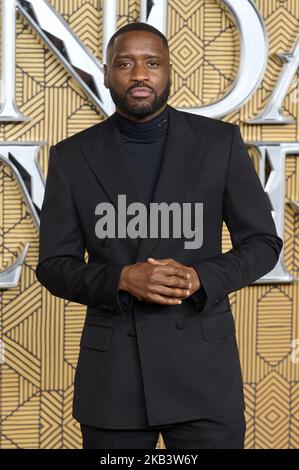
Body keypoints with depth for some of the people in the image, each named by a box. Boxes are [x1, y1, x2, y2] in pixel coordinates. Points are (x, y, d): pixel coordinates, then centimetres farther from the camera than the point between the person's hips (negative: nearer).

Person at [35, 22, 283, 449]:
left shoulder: (220, 142, 1)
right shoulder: (72, 157, 3)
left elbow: (263, 242, 4)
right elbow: (54, 267, 3)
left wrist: (200, 278, -15)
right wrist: (122, 279, -16)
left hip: (202, 365, 0)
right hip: (112, 371, 1)